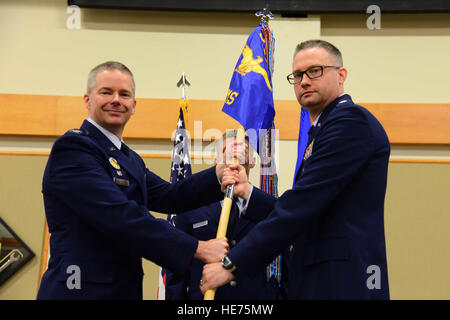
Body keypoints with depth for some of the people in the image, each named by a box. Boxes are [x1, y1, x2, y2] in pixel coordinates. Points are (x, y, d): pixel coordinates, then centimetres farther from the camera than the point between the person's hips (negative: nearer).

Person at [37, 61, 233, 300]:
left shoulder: (131, 160, 16)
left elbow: (168, 197, 5)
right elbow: (120, 216, -23)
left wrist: (221, 172, -7)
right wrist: (198, 248, -22)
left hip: (124, 289, 9)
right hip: (81, 289, -8)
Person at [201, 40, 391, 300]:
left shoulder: (351, 120, -12)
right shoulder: (322, 130, 20)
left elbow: (303, 205, -20)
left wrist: (232, 264, -18)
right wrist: (248, 191, 4)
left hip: (342, 284, -9)